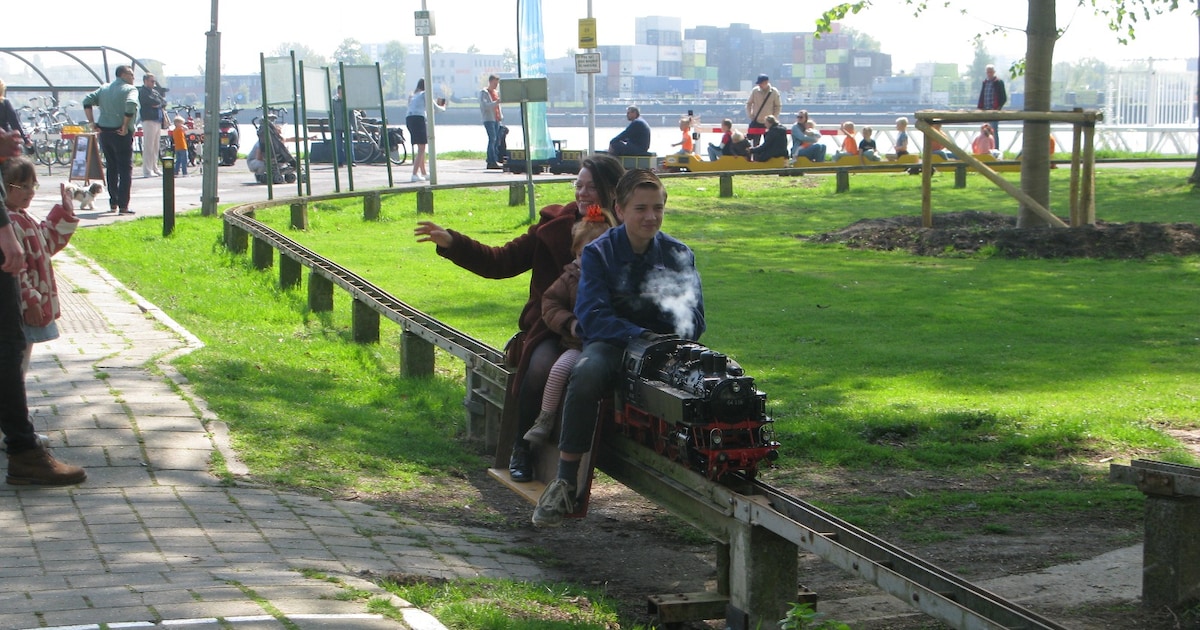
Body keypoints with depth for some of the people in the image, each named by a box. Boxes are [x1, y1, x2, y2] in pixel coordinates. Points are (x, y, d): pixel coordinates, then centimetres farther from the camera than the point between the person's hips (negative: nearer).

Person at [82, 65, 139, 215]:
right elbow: (131, 105, -25)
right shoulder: (130, 89, -5)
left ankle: (113, 203, 22)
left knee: (111, 168, 18)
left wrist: (92, 122, 4)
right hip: (121, 134, -6)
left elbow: (87, 101, 6)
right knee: (125, 169, -2)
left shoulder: (104, 88, 14)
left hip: (104, 132, 6)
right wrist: (125, 126, -17)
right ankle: (123, 205, -9)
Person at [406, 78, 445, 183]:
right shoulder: (425, 94, 4)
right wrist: (443, 108, 29)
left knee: (421, 148, 19)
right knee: (421, 148, -6)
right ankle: (415, 174, -16)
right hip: (418, 119, -8)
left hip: (409, 119, 8)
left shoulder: (413, 95, 24)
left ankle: (423, 173, 25)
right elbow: (435, 107, 6)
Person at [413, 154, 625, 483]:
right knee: (541, 365, -29)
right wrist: (452, 243, -3)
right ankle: (522, 447, -8)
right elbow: (502, 261, 8)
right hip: (549, 329, 2)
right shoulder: (554, 225, 10)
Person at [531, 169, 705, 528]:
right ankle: (565, 484, -29)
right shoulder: (598, 253, 0)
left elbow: (694, 321, 2)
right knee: (586, 374, -38)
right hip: (610, 343, -2)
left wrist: (666, 342, -22)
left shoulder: (678, 255, 7)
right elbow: (592, 316, -12)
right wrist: (641, 337, -28)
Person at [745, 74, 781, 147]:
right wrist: (750, 115, -5)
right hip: (756, 122, 1)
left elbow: (778, 106, -1)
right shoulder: (755, 91, -5)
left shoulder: (774, 92, -8)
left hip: (769, 122, -1)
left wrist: (773, 118, -9)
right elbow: (749, 103, 5)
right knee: (755, 143, 4)